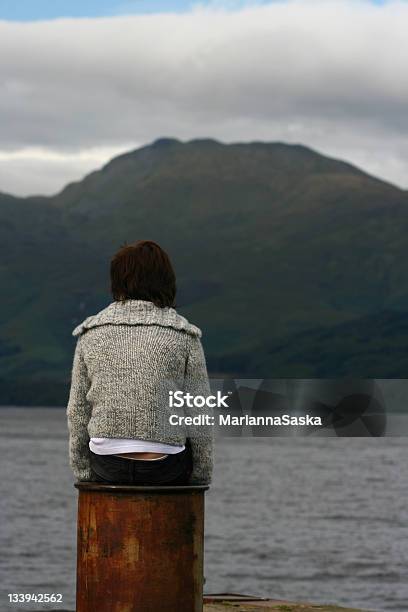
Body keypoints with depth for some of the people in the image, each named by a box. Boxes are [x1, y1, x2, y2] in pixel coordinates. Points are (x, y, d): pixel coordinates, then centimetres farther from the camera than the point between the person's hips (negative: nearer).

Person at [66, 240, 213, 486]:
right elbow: (199, 413, -3)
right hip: (165, 470, -2)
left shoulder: (90, 335, 3)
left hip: (106, 465, 2)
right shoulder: (184, 337, -4)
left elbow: (77, 410, 4)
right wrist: (202, 478, 8)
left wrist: (84, 473, 14)